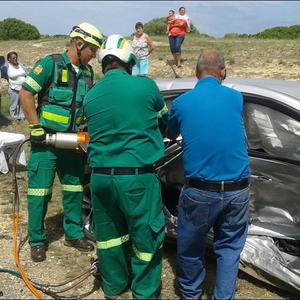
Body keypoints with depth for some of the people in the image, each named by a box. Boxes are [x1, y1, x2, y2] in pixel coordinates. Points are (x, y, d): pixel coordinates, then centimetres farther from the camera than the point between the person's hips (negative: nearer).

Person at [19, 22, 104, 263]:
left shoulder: (88, 72, 8)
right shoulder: (51, 63, -11)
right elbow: (26, 93, -13)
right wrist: (35, 127, -15)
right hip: (46, 139, -6)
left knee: (74, 188, 12)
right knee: (40, 190, 0)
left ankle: (74, 234, 28)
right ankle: (37, 241, 15)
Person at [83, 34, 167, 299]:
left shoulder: (90, 96, 5)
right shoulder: (145, 86, -7)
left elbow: (95, 132, 13)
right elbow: (164, 116, 10)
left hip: (100, 176, 5)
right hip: (137, 177, -5)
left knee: (109, 234, 19)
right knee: (146, 237, 11)